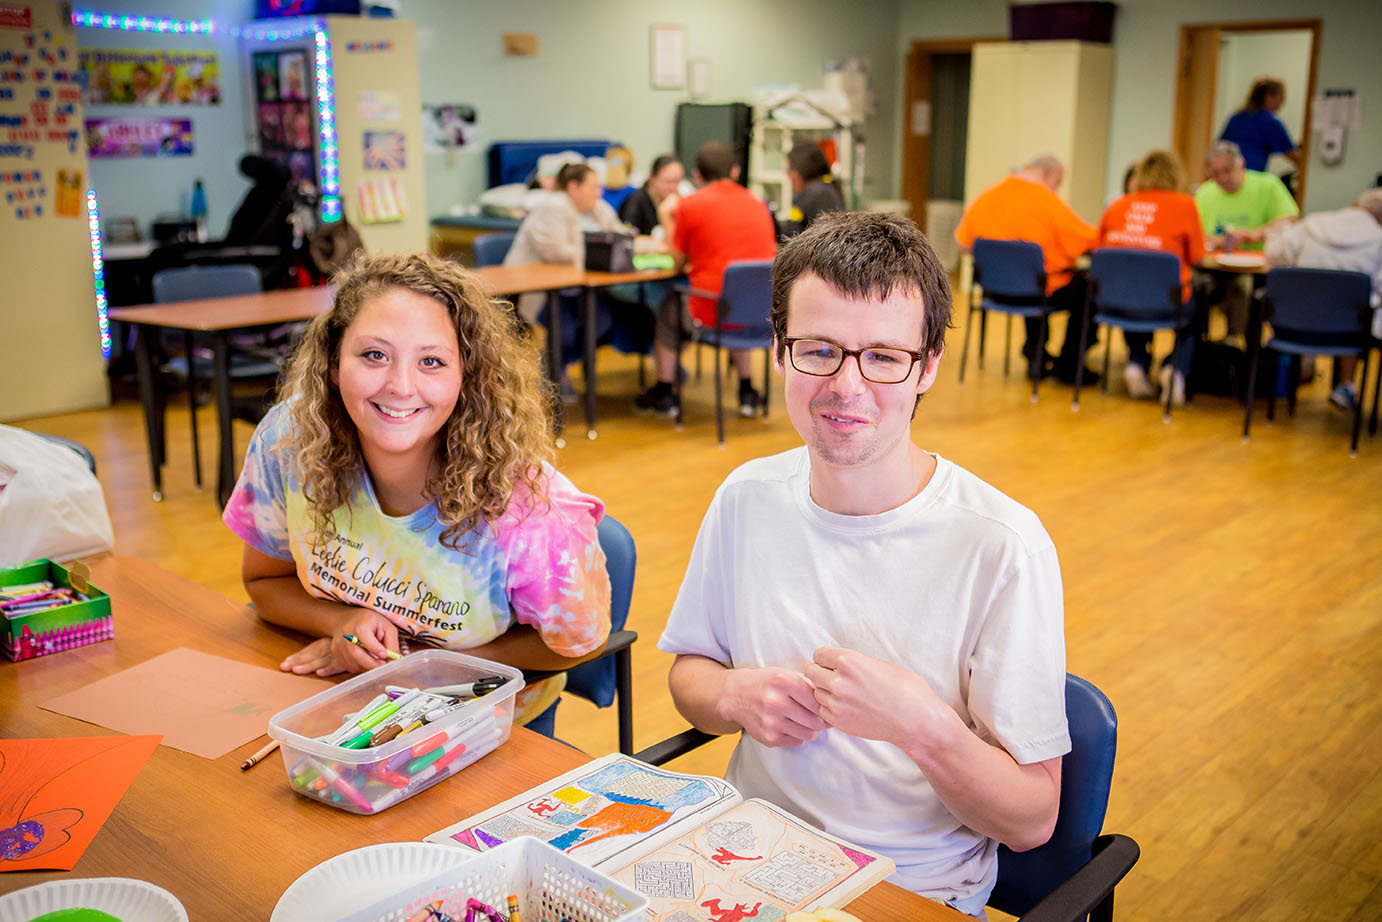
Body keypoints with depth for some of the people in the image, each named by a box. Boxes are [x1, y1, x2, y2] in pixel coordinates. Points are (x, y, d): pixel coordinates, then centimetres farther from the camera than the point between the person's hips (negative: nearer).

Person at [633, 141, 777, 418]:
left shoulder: (690, 205, -3)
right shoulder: (757, 204, 9)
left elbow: (678, 263, 5)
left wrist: (667, 220, 19)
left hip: (712, 313, -4)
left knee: (669, 308, 26)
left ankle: (664, 394, 34)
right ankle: (746, 391, 37)